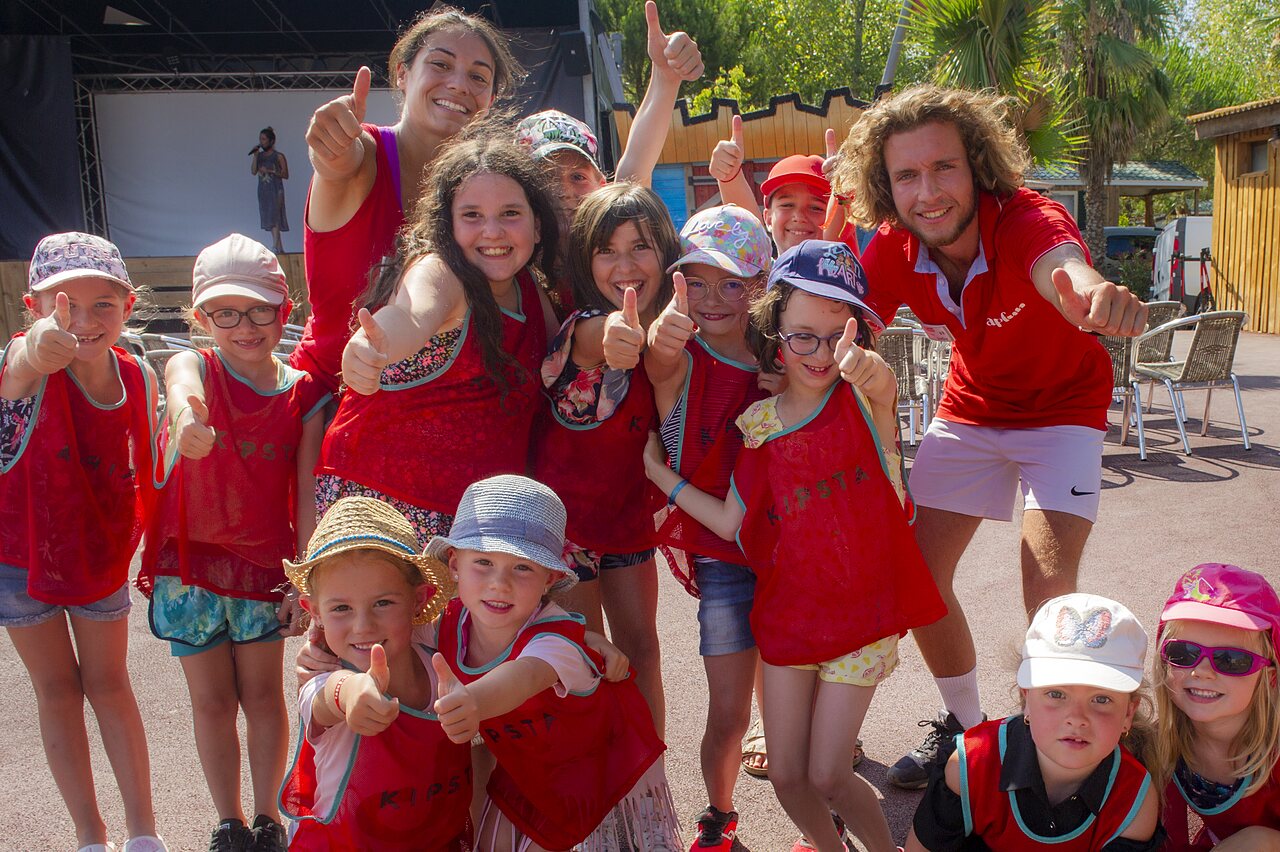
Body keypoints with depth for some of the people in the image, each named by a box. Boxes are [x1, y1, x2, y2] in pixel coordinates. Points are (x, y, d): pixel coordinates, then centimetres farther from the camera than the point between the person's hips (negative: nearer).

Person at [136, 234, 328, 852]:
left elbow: (307, 496, -6)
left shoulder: (304, 395, -6)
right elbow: (183, 386, -37)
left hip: (267, 563, 0)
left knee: (262, 693, 11)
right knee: (212, 701, 11)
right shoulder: (194, 367, -10)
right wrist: (187, 419, -61)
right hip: (190, 562, 0)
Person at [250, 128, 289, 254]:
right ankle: (279, 248, 11)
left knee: (274, 217, -15)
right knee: (268, 218, 6)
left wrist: (271, 171, -15)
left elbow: (285, 175, -5)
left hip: (276, 190, -6)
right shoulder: (260, 155, 10)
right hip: (263, 190, 6)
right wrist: (255, 156, -8)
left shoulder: (279, 156, -3)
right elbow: (253, 171, 0)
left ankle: (275, 246, -20)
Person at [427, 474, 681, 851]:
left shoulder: (557, 639, -38)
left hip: (605, 761, -4)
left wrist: (476, 701, -83)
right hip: (525, 770, 4)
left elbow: (526, 674, -62)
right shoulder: (450, 623, -21)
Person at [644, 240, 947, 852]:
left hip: (861, 615, -4)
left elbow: (884, 388, -36)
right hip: (787, 612, 4)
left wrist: (871, 369, -60)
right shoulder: (762, 424, 0)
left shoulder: (862, 399, -10)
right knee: (787, 779, 10)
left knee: (828, 779, -3)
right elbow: (735, 524, 3)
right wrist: (659, 472, 2)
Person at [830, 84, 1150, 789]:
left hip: (1061, 405, -4)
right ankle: (965, 723, 26)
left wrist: (1095, 293, -82)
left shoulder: (1026, 221, -35)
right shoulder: (894, 250, -18)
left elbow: (1061, 264, -58)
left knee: (1048, 591, -18)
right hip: (970, 408, 5)